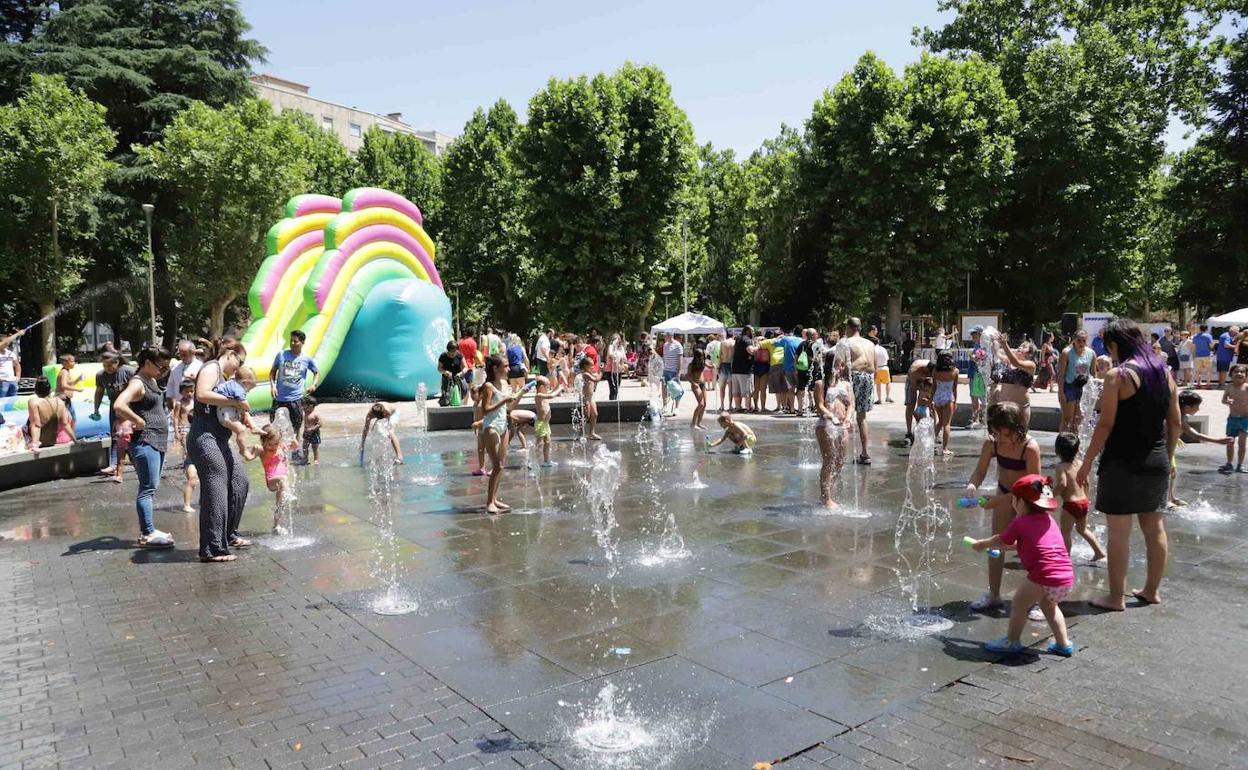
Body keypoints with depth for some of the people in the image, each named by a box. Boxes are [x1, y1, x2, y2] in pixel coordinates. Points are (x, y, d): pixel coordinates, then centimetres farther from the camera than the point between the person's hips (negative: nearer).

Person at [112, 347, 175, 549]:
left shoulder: (151, 381, 16)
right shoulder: (137, 383, -12)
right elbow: (119, 406, -29)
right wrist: (139, 422, -19)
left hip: (157, 441, 10)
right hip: (145, 441, -10)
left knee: (151, 487, 14)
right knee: (148, 488, -9)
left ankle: (148, 530, 21)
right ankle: (147, 534, -7)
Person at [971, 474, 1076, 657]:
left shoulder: (1020, 523, -3)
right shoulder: (1048, 519, 19)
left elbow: (1000, 540, 12)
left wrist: (981, 544, 31)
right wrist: (992, 544, 39)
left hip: (1043, 578, -8)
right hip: (1067, 578, 8)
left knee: (1019, 605, 11)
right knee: (1049, 605, 31)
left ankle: (1012, 642, 22)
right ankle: (1063, 644, 35)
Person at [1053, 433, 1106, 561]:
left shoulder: (1061, 467, -17)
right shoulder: (1080, 463, 4)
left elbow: (1062, 484, -29)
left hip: (1070, 504, -8)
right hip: (1084, 502, 8)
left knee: (1065, 533, 4)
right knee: (1083, 529, 27)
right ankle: (1099, 551, 31)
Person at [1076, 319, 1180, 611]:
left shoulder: (1118, 375, -14)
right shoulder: (1164, 372, 6)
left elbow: (1106, 425, -16)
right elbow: (1175, 422, 11)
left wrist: (1087, 462, -8)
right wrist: (1168, 456, 22)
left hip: (1123, 463, -7)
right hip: (1157, 462, 7)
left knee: (1119, 532, 1)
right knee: (1154, 527, 16)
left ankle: (1116, 598, 8)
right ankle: (1152, 590, 29)